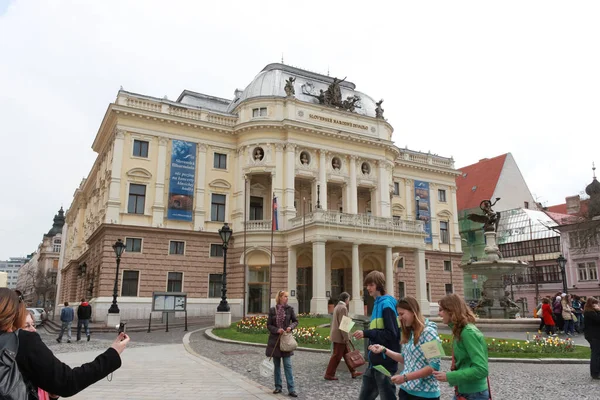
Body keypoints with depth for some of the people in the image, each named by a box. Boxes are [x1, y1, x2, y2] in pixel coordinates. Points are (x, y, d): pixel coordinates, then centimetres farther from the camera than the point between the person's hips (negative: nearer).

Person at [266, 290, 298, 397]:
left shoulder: (290, 309, -1)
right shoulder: (272, 310, -2)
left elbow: (295, 321, 6)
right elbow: (268, 325, 0)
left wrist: (291, 327, -14)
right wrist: (277, 330, -16)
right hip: (275, 340, 1)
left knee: (287, 365, -4)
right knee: (277, 364, 10)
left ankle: (291, 389, -1)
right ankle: (278, 387, 21)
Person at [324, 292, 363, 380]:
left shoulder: (337, 307, 15)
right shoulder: (343, 308, -16)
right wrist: (346, 337, -18)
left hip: (336, 335, 10)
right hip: (340, 336, -10)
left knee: (347, 353, 15)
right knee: (337, 356, -2)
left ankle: (353, 372, 22)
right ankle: (329, 374, 3)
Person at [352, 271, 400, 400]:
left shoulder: (386, 304, -16)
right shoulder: (378, 303, 12)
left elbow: (391, 333, -21)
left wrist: (366, 333, -21)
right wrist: (365, 333, 6)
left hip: (385, 361, -9)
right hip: (375, 360, 9)